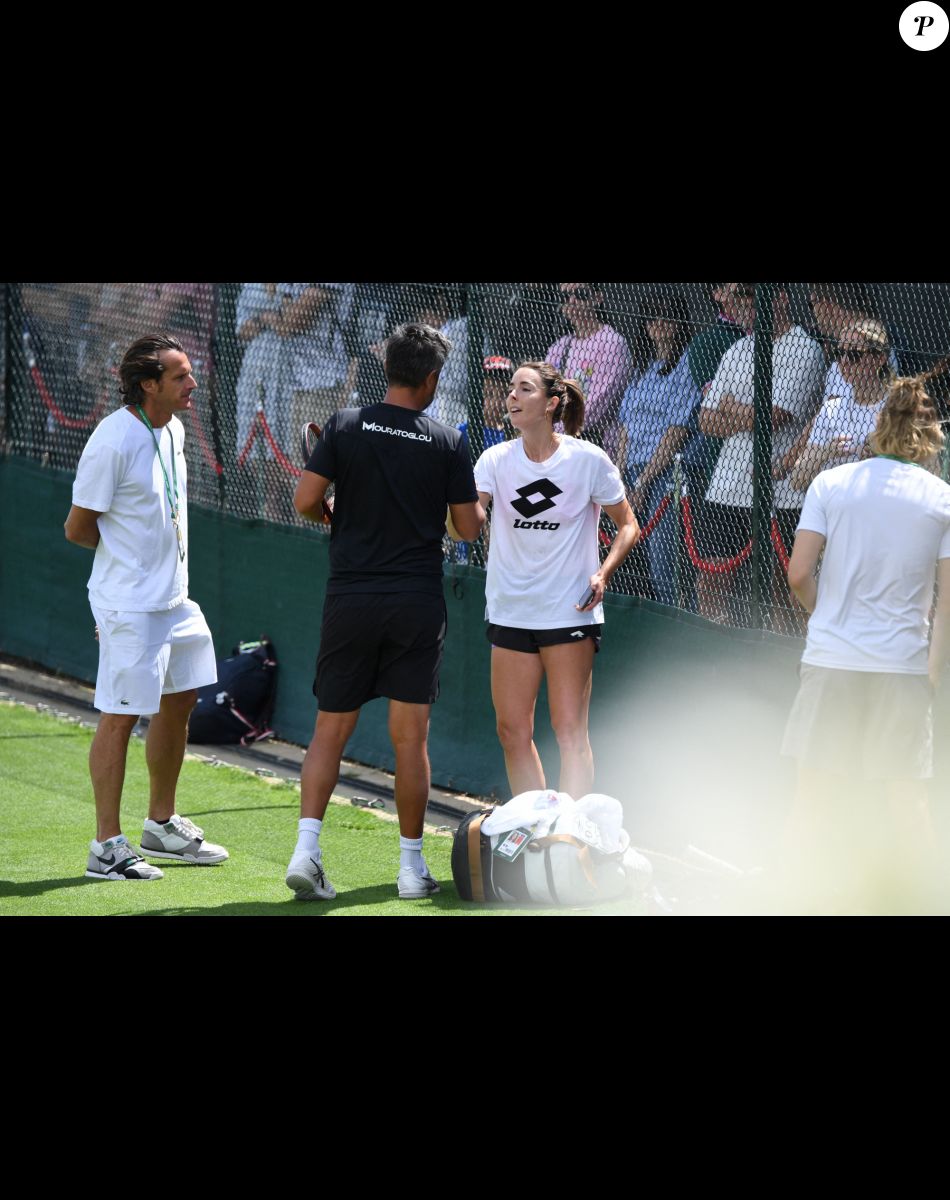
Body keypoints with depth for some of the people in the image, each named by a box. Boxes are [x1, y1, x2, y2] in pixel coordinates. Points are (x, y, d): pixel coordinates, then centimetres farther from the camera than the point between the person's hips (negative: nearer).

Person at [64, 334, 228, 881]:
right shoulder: (114, 441, -20)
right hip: (129, 604, -9)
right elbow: (78, 528, -14)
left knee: (179, 702, 16)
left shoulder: (173, 431, 7)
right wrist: (130, 549, -2)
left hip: (173, 598, 9)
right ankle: (108, 846, 0)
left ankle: (163, 825, 31)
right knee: (122, 715, -5)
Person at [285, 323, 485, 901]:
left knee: (331, 731, 6)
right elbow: (470, 526, 1)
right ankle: (412, 864, 8)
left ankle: (307, 847, -9)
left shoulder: (346, 426, -2)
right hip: (417, 603, -1)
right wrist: (483, 503, 23)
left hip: (350, 599, 1)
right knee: (411, 738, 4)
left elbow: (305, 500, -6)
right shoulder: (447, 442, -3)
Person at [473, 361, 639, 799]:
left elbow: (628, 525, 1)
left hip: (570, 612, -4)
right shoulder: (497, 459, 1)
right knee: (513, 731, 5)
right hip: (510, 612, 4)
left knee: (570, 731, -6)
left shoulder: (587, 459, -6)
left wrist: (603, 573, -14)